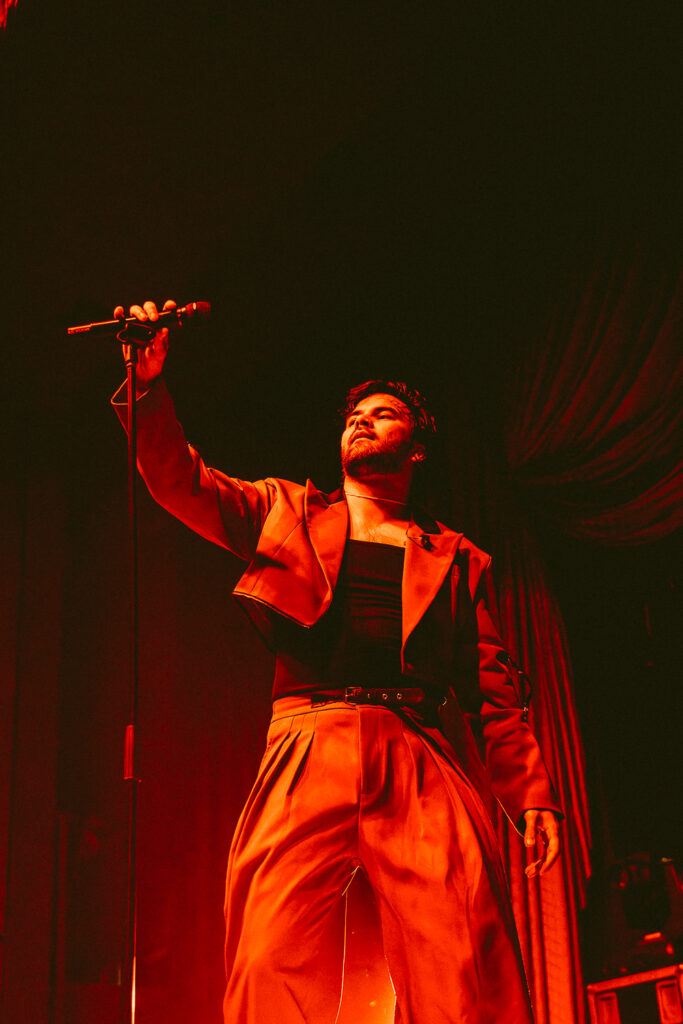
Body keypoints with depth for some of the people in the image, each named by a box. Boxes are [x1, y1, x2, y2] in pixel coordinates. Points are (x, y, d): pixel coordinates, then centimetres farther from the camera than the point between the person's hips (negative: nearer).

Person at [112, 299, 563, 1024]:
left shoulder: (457, 559, 23)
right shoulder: (287, 514, 24)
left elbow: (493, 689, 17)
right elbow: (182, 483, 15)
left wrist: (532, 795, 8)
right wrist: (149, 389, 1)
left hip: (422, 765, 0)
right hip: (309, 750, 0)